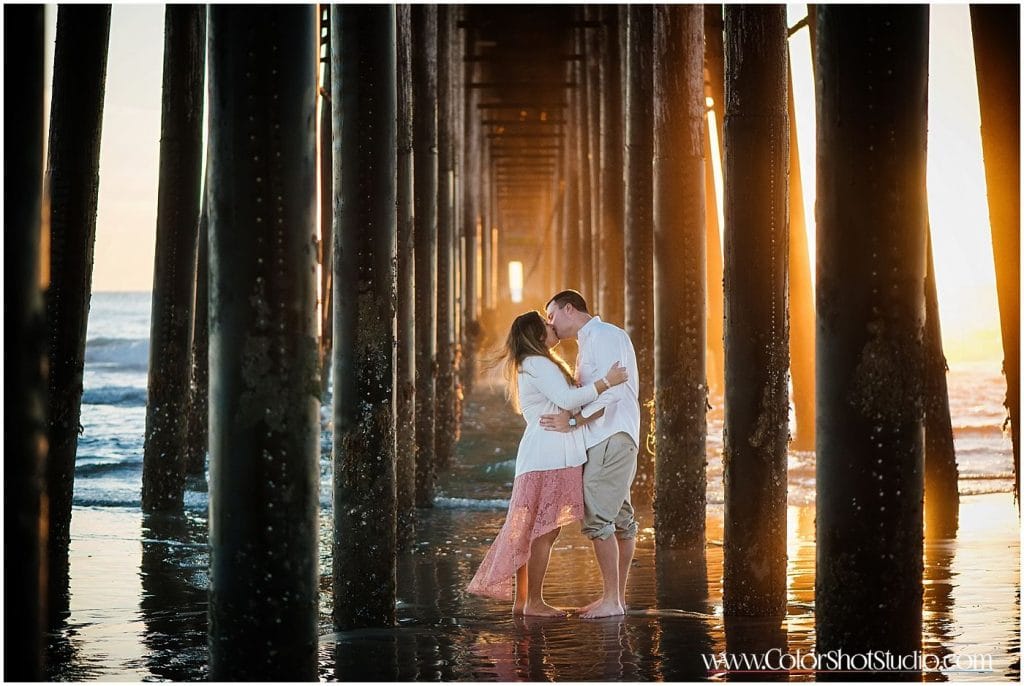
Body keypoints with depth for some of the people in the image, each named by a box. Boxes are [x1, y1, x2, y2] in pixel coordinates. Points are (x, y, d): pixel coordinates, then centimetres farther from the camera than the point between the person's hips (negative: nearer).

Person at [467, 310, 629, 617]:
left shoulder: (531, 365, 24)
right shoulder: (537, 364, -10)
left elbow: (562, 402, 27)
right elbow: (567, 399, -20)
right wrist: (606, 382, -18)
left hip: (543, 456, 10)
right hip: (549, 456, -10)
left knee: (533, 531, 11)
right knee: (545, 530, -7)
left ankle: (521, 600, 13)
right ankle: (533, 602, -4)